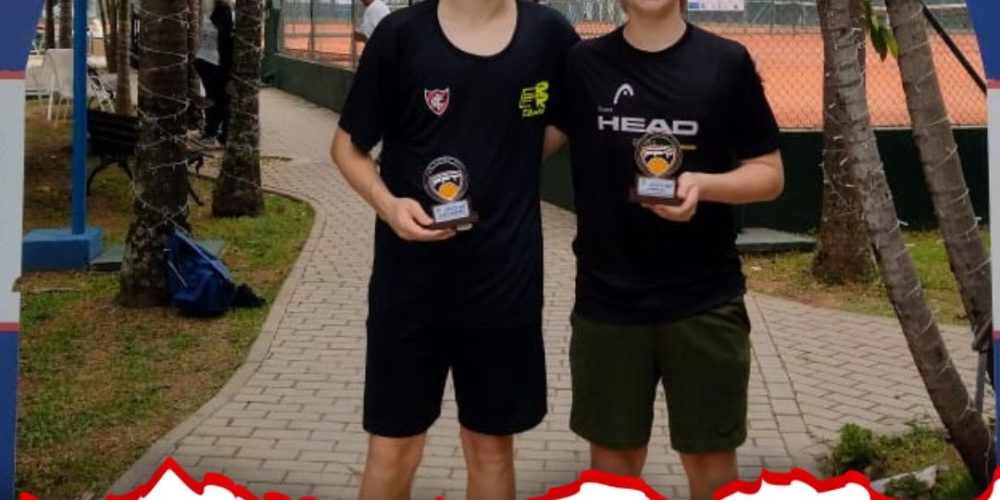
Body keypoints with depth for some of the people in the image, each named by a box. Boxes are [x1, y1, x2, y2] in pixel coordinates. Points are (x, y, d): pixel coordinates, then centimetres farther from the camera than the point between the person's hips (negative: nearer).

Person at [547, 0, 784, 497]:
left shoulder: (727, 63, -2)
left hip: (705, 302, -1)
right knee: (614, 450, 12)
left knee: (710, 454, 9)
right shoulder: (581, 64, 1)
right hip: (606, 300, 1)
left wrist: (703, 184, -17)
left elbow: (769, 173, 1)